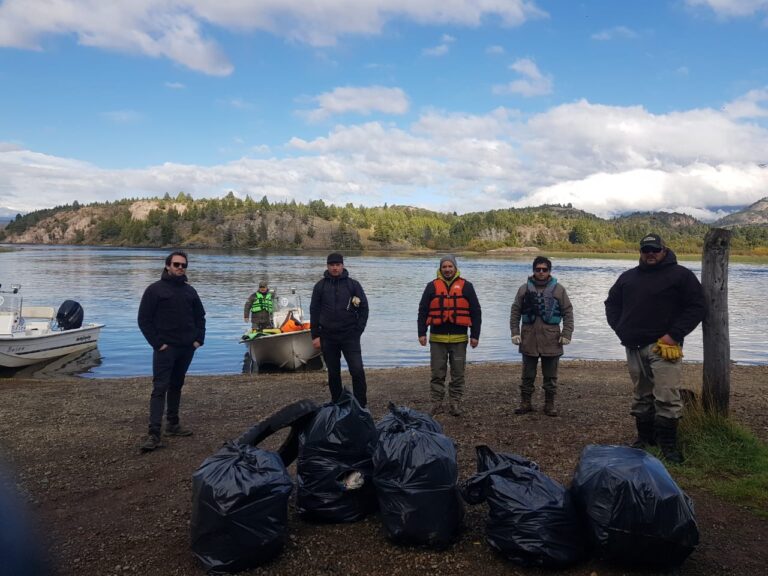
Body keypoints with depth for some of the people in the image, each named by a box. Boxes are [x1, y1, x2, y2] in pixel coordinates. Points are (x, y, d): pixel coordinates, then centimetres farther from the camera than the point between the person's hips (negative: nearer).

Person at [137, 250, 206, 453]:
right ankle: (154, 434, -12)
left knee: (176, 386, 15)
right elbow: (144, 320, -6)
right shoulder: (155, 290, -4)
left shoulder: (189, 290, 12)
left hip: (186, 348, 6)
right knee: (160, 388, -10)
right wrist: (157, 343, -13)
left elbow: (200, 316, 20)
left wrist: (199, 339, 7)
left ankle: (172, 425, 26)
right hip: (165, 348, -6)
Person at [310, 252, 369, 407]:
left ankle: (361, 405, -1)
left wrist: (358, 331, -3)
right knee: (333, 373, 10)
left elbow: (364, 308, 4)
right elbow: (314, 312, 6)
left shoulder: (353, 284, 2)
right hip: (328, 337, 2)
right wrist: (315, 335, 1)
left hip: (350, 336, -2)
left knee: (357, 370, -11)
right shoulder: (320, 286, 5)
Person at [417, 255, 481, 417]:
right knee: (437, 373, 5)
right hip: (437, 338, 0)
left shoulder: (466, 286, 3)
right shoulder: (432, 286, 5)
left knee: (458, 373, 6)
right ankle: (436, 403, 14)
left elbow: (476, 312, 4)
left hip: (459, 338, 0)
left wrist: (475, 335, 0)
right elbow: (423, 311, 6)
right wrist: (422, 333, -1)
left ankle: (455, 404, 16)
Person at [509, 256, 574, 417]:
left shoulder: (558, 289, 3)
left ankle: (549, 404, 18)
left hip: (551, 340, -1)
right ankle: (525, 403, 18)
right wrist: (515, 332, -1)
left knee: (550, 375, 7)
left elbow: (568, 312, 4)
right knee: (528, 374, 8)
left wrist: (566, 333, -3)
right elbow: (515, 312, 6)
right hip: (529, 339, 1)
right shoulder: (524, 289, 5)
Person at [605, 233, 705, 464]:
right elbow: (612, 303, 24)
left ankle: (668, 445, -1)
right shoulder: (628, 277, 15)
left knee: (667, 397, -9)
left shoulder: (680, 275, 0)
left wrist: (674, 335, -12)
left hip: (662, 347, -5)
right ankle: (644, 437, 23)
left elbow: (696, 307, -5)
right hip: (634, 347, 5)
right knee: (641, 397, 13)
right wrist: (620, 329, 8)